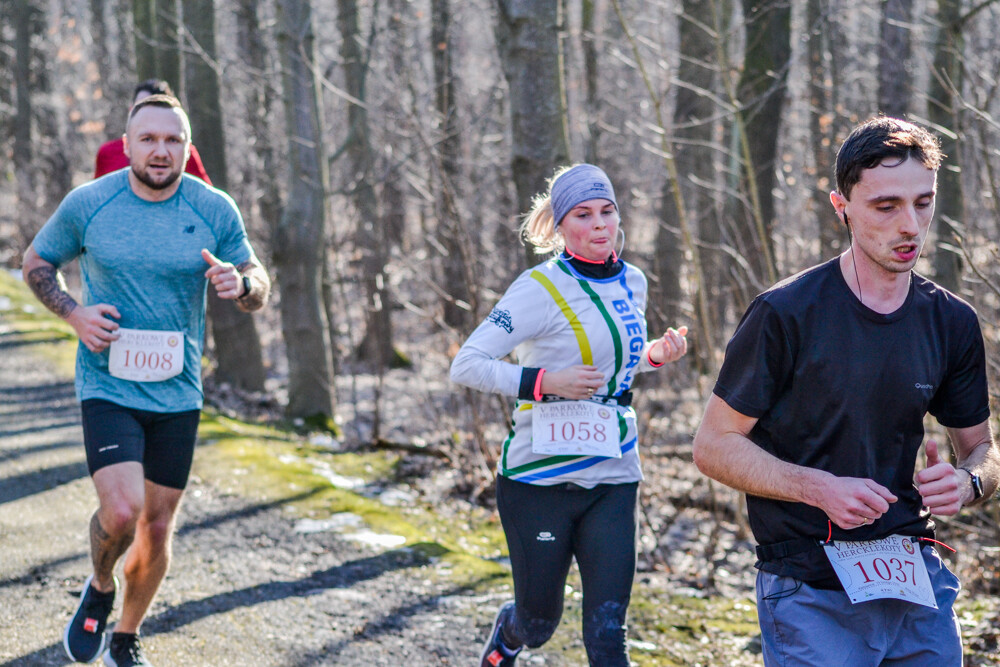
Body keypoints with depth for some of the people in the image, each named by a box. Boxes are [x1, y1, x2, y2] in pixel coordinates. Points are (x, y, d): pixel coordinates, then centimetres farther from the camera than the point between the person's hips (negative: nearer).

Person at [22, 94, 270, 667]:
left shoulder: (216, 211, -3)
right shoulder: (88, 204, -6)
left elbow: (260, 290, 5)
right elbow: (37, 262, 9)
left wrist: (240, 283, -20)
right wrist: (74, 314, -9)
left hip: (178, 393, 2)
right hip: (108, 386, -2)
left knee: (158, 528, 9)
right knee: (121, 512, -21)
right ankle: (100, 589, 13)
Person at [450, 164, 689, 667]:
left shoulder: (632, 283, 8)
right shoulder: (543, 287, -12)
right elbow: (465, 365, -15)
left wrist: (655, 355, 6)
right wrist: (545, 382, -25)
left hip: (613, 480, 4)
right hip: (540, 480, -4)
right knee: (538, 625, 12)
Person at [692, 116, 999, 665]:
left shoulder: (952, 322, 4)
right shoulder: (786, 314, -11)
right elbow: (714, 445, -7)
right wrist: (821, 488, -20)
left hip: (917, 583, 5)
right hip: (808, 594, -5)